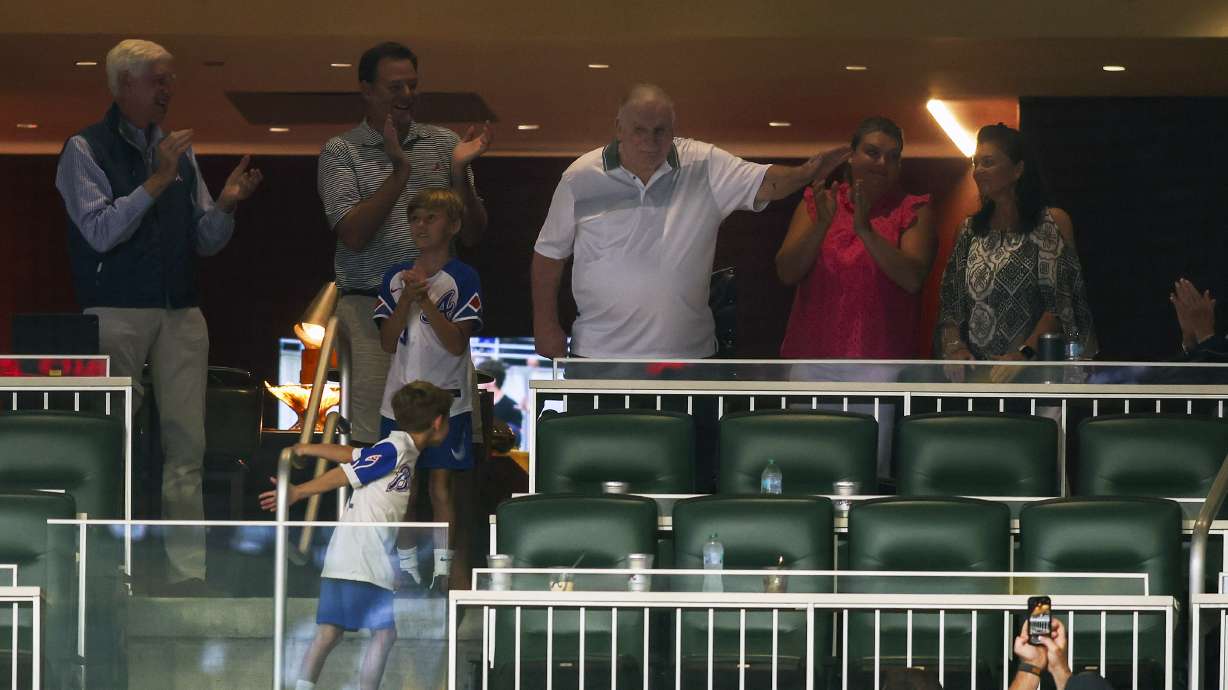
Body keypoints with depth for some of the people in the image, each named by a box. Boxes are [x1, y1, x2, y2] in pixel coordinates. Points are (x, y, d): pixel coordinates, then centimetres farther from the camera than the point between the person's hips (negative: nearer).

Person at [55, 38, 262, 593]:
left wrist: (225, 205, -2)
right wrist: (155, 183, -17)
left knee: (187, 442, -2)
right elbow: (101, 231, -11)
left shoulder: (178, 153, 17)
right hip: (115, 313, -5)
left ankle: (188, 573, -2)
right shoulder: (85, 150, 1)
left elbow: (206, 242, 17)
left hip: (181, 313, 5)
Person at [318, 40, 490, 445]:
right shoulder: (342, 151, 3)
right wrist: (399, 172, -17)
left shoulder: (443, 143, 12)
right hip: (373, 308, -3)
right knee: (376, 438, -8)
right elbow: (353, 236, -10)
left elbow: (472, 235, 9)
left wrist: (459, 173, -8)